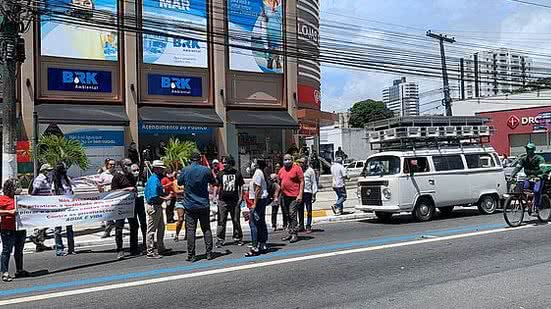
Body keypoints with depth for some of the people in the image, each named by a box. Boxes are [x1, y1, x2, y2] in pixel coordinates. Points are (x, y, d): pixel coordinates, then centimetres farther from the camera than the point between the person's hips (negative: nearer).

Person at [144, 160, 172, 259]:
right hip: (154, 207, -11)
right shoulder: (154, 179, -18)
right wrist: (165, 198, -17)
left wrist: (165, 194, 11)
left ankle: (160, 248, 30)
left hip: (157, 207, 11)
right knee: (152, 230, -3)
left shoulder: (156, 178, 14)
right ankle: (150, 252, 4)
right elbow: (154, 196, -26)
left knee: (161, 227, 19)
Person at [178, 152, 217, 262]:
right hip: (204, 205, 1)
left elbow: (179, 182, 10)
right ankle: (209, 253, 11)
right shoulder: (206, 170, -4)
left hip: (190, 206, -1)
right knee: (206, 229, 9)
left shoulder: (185, 170, -5)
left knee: (190, 230, 2)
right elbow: (214, 182, 10)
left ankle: (191, 255, 2)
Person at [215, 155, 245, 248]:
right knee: (221, 221, -1)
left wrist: (240, 198, 1)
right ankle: (220, 239, 4)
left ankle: (238, 238, 18)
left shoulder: (237, 174, 4)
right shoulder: (220, 173, 6)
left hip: (234, 201, 0)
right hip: (222, 200, 0)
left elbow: (241, 186, 9)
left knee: (236, 221, 6)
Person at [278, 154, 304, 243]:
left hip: (294, 196, -7)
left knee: (293, 215, -10)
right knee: (289, 216, 14)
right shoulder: (281, 170, 12)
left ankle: (295, 234, -5)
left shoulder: (297, 168, -6)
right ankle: (290, 233, 22)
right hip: (285, 196, 7)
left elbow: (302, 181, -8)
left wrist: (300, 195, -15)